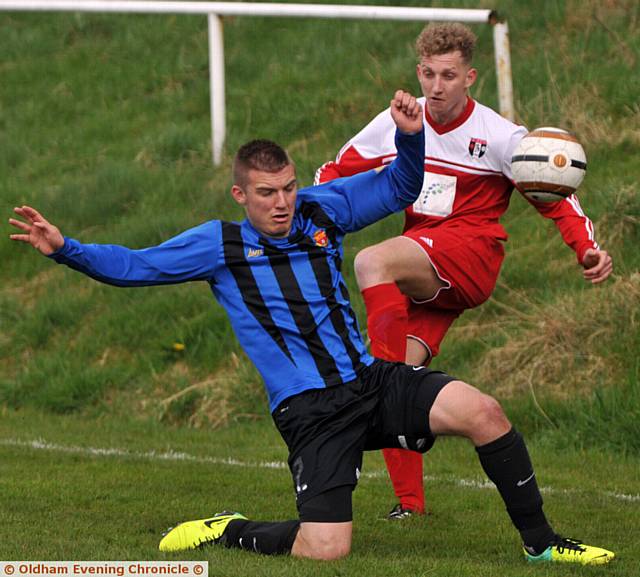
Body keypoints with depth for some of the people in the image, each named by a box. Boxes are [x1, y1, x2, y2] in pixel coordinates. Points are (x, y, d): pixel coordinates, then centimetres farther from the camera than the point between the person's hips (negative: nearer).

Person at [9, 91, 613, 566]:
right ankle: (228, 532, 13)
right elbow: (133, 266, 1)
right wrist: (63, 248, -12)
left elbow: (399, 186, 19)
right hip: (309, 410, -4)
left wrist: (410, 135, -1)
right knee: (325, 548, -18)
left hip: (371, 379, 4)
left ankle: (538, 541, -6)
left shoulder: (321, 210, 10)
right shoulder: (220, 244, 1)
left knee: (480, 411, -21)